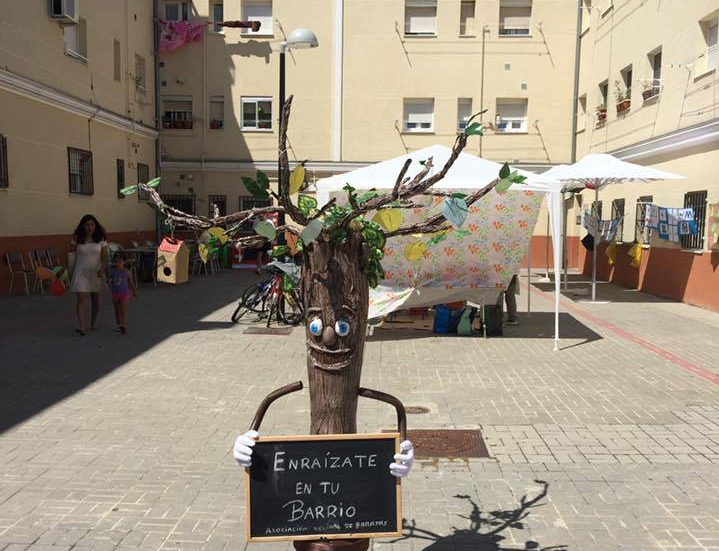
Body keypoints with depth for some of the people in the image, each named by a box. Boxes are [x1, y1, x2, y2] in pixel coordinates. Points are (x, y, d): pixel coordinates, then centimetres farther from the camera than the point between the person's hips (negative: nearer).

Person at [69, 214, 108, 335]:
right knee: (81, 299, -13)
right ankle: (81, 327, -19)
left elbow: (104, 256, -3)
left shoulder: (101, 239, -2)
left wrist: (103, 269, -20)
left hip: (96, 272, 1)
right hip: (81, 272, -1)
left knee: (95, 300, 12)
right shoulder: (77, 239, -1)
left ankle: (93, 323, 31)